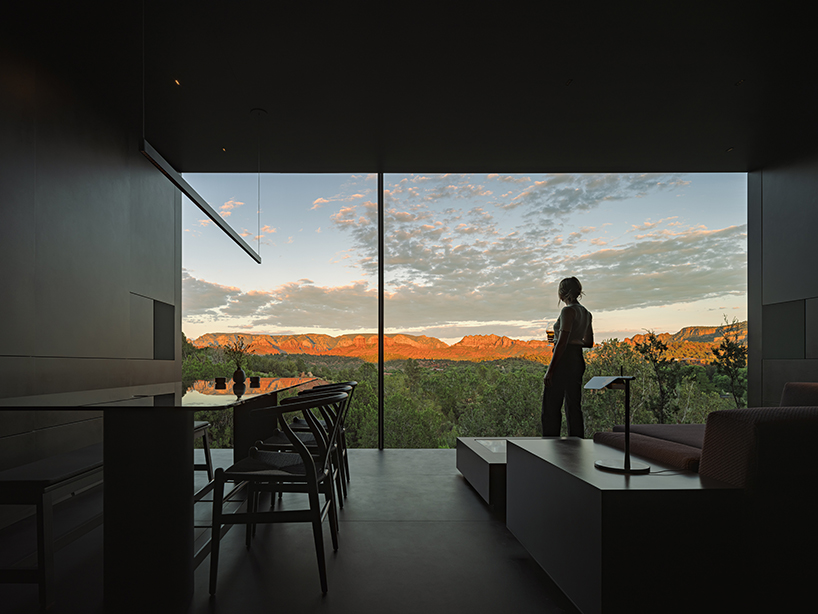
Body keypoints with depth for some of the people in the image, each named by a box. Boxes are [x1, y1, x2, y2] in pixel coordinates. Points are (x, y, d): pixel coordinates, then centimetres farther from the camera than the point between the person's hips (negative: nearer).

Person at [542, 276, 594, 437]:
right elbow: (589, 343, 21)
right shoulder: (586, 313, 13)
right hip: (578, 360, 9)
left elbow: (562, 342, -19)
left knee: (551, 408, -3)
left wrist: (550, 371, -19)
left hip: (564, 361, -9)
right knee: (574, 407, 11)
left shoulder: (568, 311, -13)